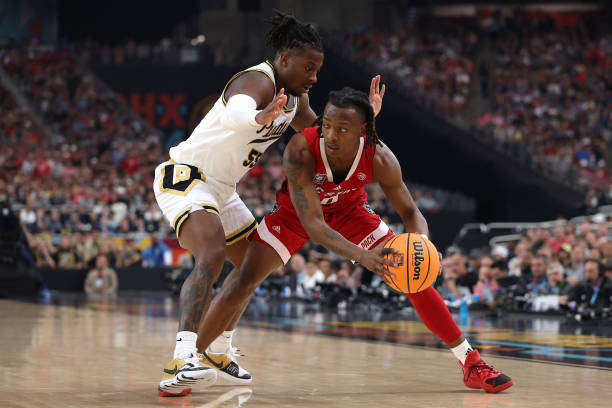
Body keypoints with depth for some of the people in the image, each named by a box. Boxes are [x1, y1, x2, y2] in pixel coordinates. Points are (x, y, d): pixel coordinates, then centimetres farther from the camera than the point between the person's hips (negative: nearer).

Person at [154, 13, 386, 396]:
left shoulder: (296, 95, 6)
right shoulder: (259, 81, -24)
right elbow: (235, 112, -47)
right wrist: (261, 117, -70)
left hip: (220, 189, 10)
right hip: (184, 176, -10)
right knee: (213, 254, -31)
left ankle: (217, 353, 31)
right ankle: (183, 360, -42)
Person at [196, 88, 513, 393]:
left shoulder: (380, 159, -31)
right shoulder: (301, 152, -40)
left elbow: (410, 212, -17)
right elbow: (312, 224, -41)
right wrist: (362, 256, -56)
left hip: (348, 210, 2)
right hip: (296, 211, -2)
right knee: (243, 283, -16)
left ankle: (471, 363, 6)